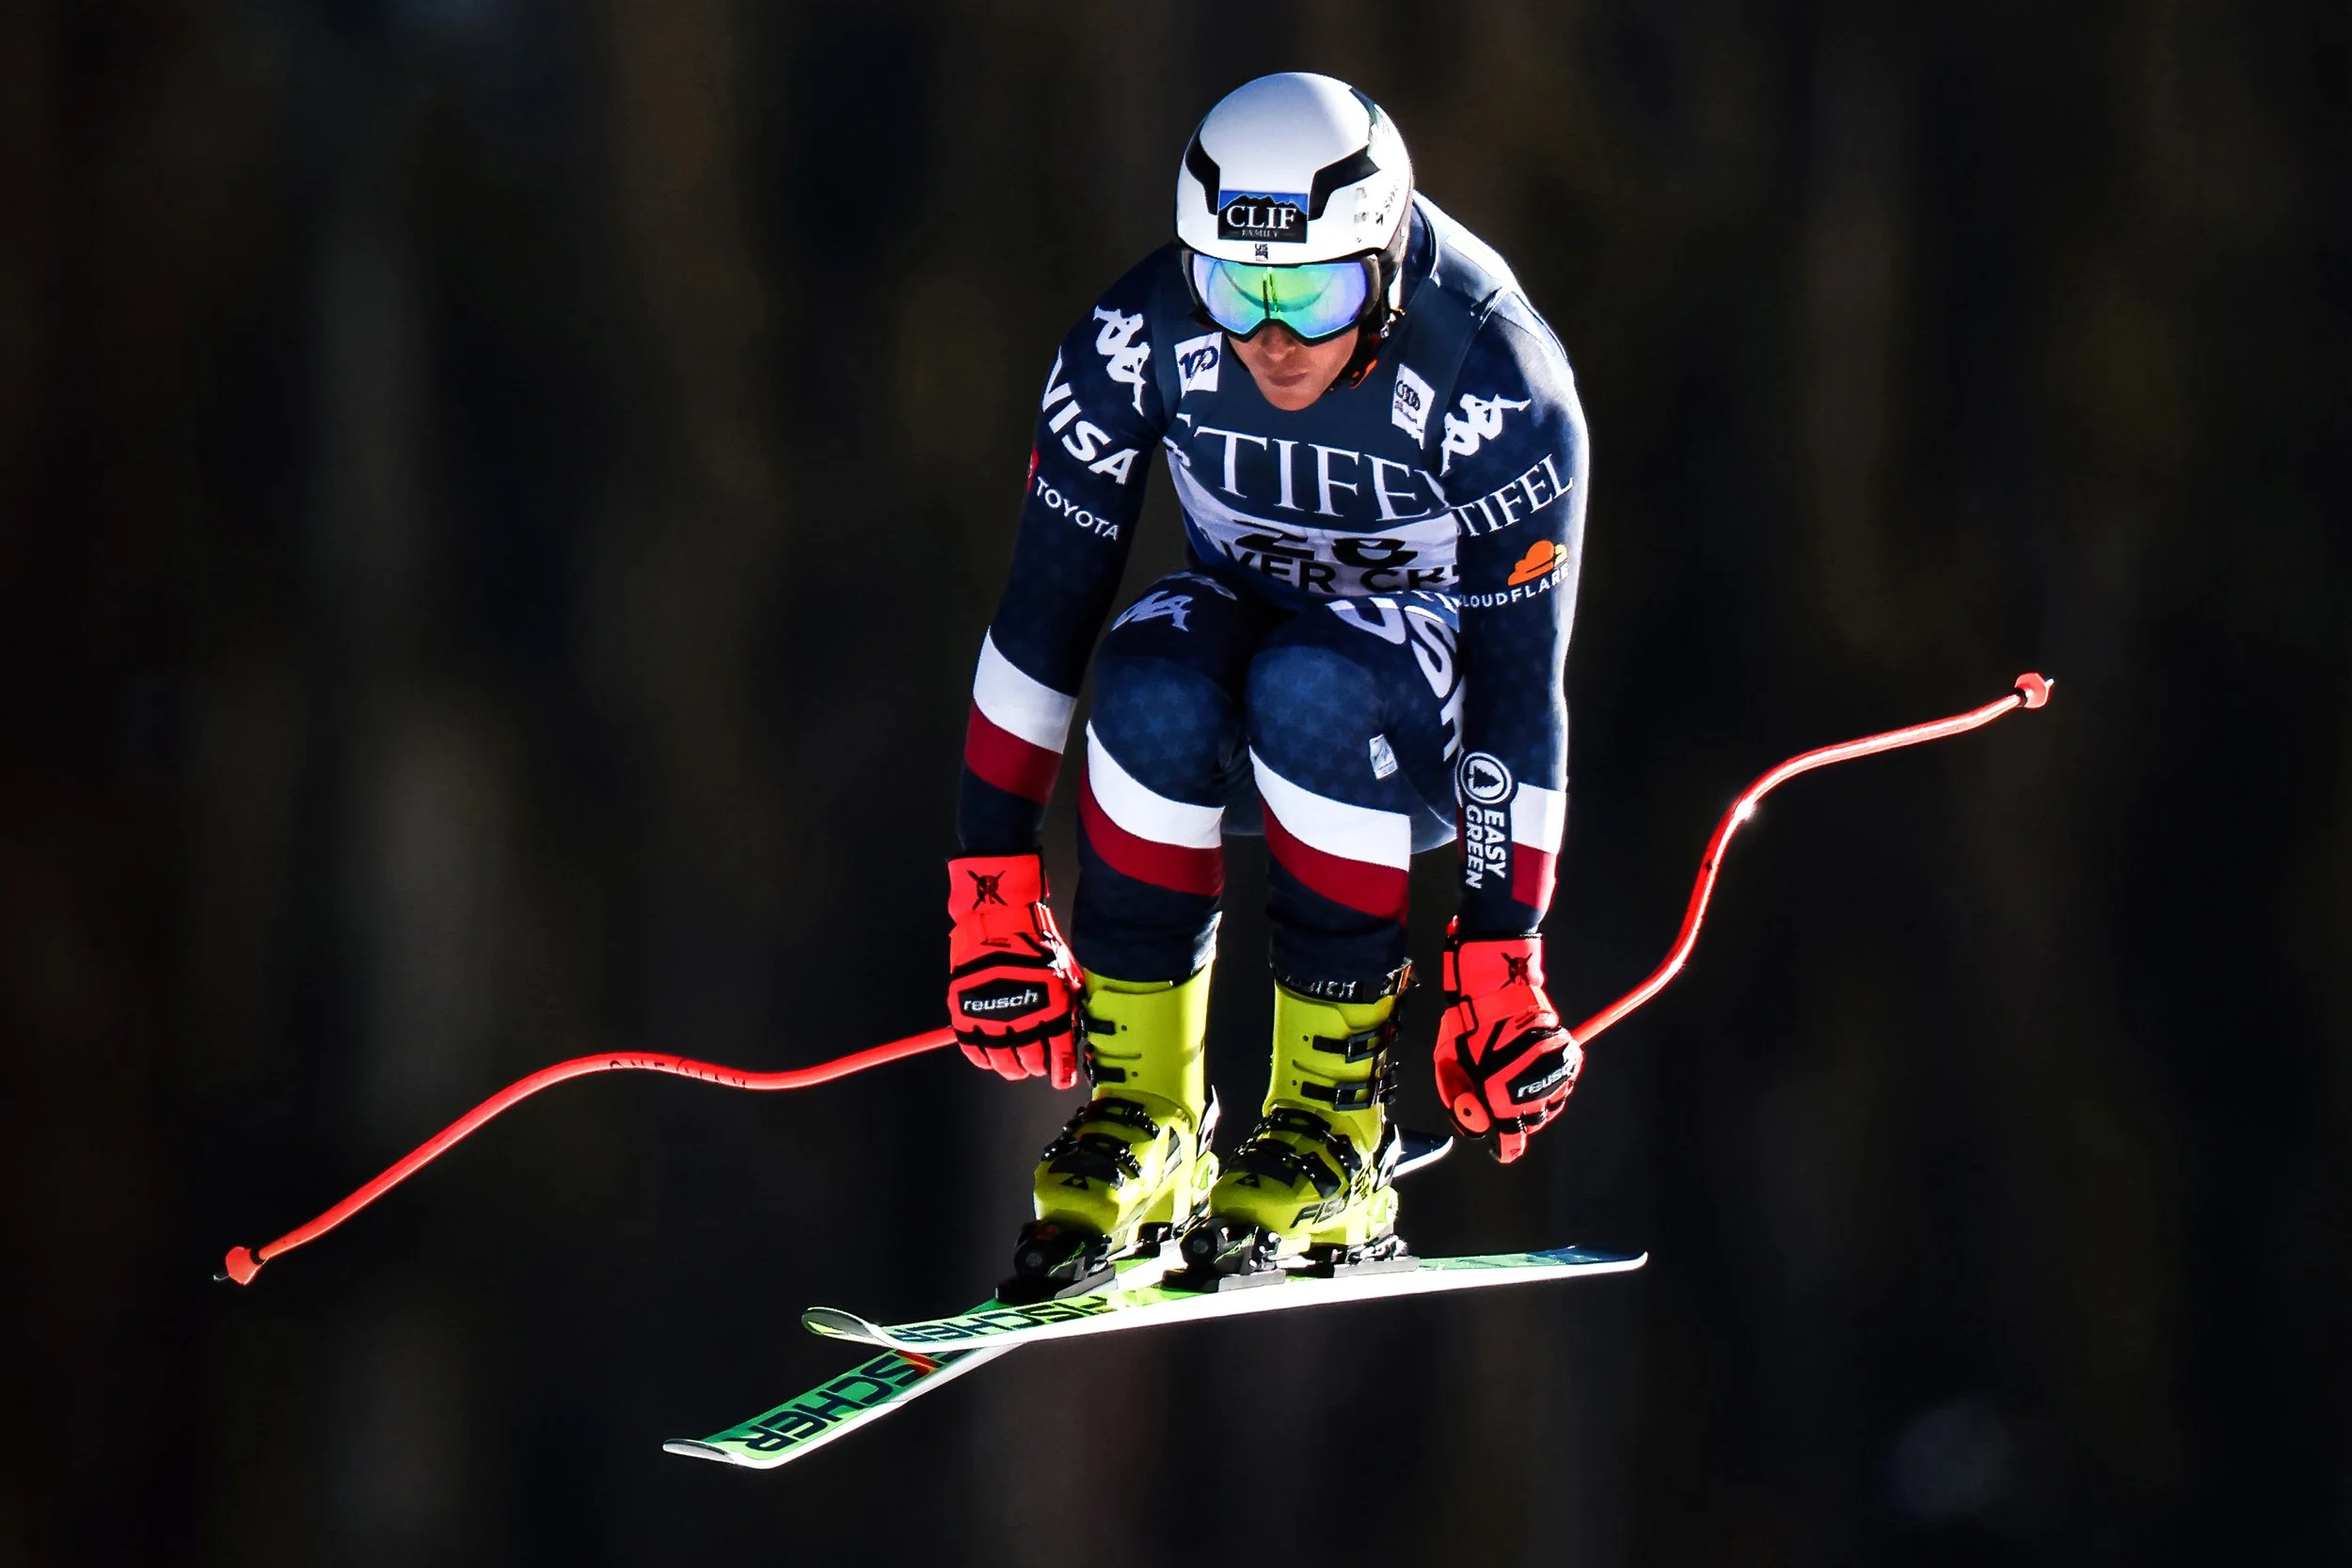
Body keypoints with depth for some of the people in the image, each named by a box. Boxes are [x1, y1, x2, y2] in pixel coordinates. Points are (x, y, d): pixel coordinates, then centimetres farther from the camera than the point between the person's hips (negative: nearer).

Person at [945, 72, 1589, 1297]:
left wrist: (1498, 963, -25)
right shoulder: (1142, 337, -20)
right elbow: (1042, 606, -14)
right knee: (1157, 679, -33)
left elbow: (1521, 689, -24)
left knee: (1311, 687, -37)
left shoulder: (1498, 384, -27)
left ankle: (1335, 1120, -26)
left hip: (1429, 713, -2)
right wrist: (991, 892, -17)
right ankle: (1143, 1114, -21)